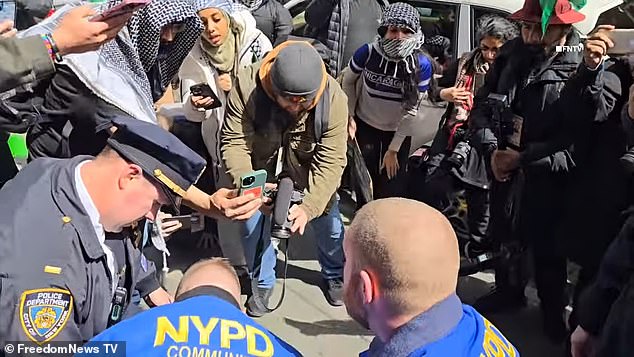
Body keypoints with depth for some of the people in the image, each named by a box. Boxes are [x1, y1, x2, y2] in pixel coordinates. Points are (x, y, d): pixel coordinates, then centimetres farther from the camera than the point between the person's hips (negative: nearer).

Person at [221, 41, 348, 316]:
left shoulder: (334, 98, -32)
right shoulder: (246, 86, -33)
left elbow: (330, 161, -30)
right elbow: (234, 142, -30)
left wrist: (309, 207, -42)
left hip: (309, 169, 0)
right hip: (261, 169, 0)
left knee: (328, 222, 9)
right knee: (253, 225, 2)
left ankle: (334, 275, 40)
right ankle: (262, 283, 31)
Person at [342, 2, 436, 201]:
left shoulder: (422, 65, -22)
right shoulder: (368, 53, -20)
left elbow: (411, 110, -17)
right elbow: (348, 82, -1)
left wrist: (393, 149, -14)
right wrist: (350, 117, -7)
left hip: (398, 131, -1)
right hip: (365, 124, 1)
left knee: (393, 186, 4)